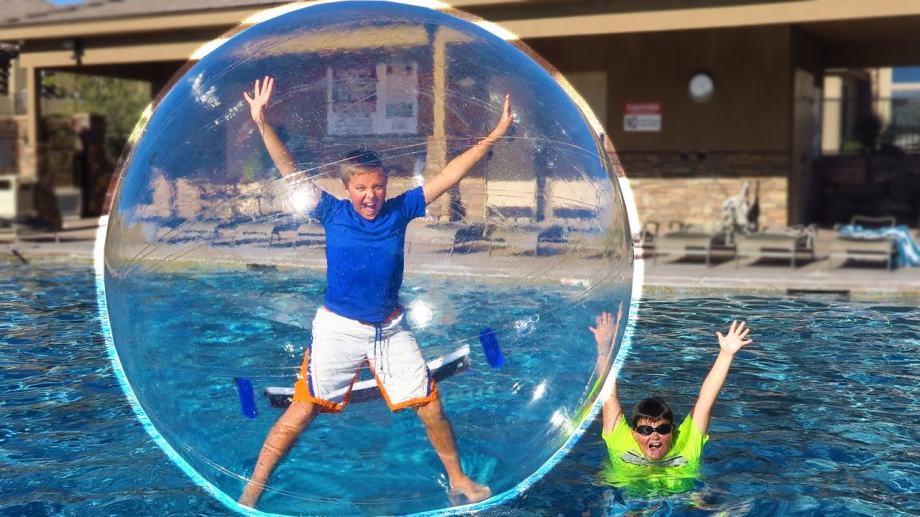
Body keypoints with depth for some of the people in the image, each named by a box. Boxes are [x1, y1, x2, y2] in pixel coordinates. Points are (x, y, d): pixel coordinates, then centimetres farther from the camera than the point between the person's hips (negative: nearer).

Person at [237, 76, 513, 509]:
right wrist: (262, 123, -25)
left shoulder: (400, 211, -3)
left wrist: (495, 135, -2)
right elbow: (290, 171, -14)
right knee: (302, 412, -2)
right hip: (339, 329, -2)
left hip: (391, 330, 3)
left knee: (431, 408, 6)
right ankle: (253, 489, 12)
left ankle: (459, 482, 27)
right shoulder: (333, 213, -7)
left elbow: (448, 176, -2)